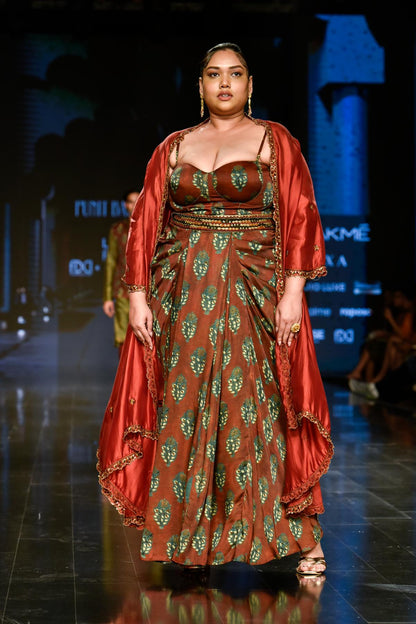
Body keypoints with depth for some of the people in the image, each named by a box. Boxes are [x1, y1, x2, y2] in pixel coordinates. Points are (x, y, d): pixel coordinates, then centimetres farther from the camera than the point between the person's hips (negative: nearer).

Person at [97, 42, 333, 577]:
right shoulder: (174, 147, 12)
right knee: (182, 408, 2)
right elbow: (146, 222, 9)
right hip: (182, 297, 3)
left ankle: (302, 536, 2)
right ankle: (183, 534, 13)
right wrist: (138, 295, 1)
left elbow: (300, 216, -3)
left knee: (256, 409, -5)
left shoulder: (274, 141, 4)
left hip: (253, 296, -3)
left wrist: (293, 291, -12)